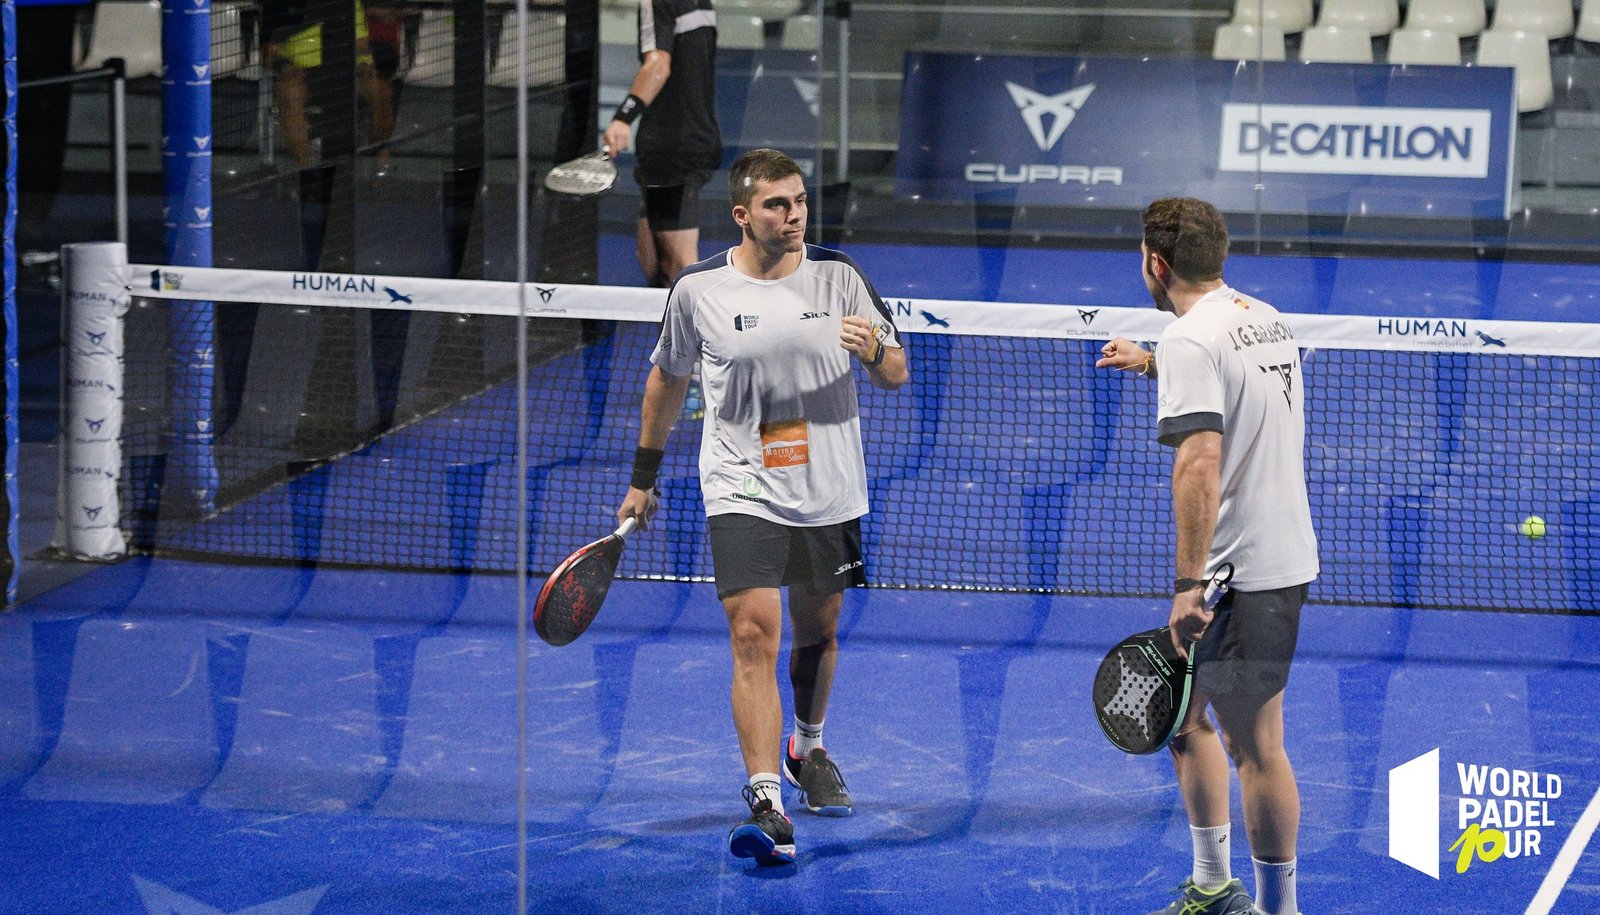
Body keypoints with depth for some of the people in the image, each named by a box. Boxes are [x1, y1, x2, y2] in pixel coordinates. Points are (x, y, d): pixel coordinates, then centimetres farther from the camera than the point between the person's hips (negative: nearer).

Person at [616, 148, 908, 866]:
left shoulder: (837, 277, -2)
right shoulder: (698, 290, -4)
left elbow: (897, 376, 2)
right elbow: (667, 379, 12)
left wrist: (874, 350, -22)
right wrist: (643, 476, 17)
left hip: (829, 493, 2)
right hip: (742, 490, -2)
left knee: (817, 633, 18)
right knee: (753, 637, -17)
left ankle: (808, 749, 46)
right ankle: (766, 805, -21)